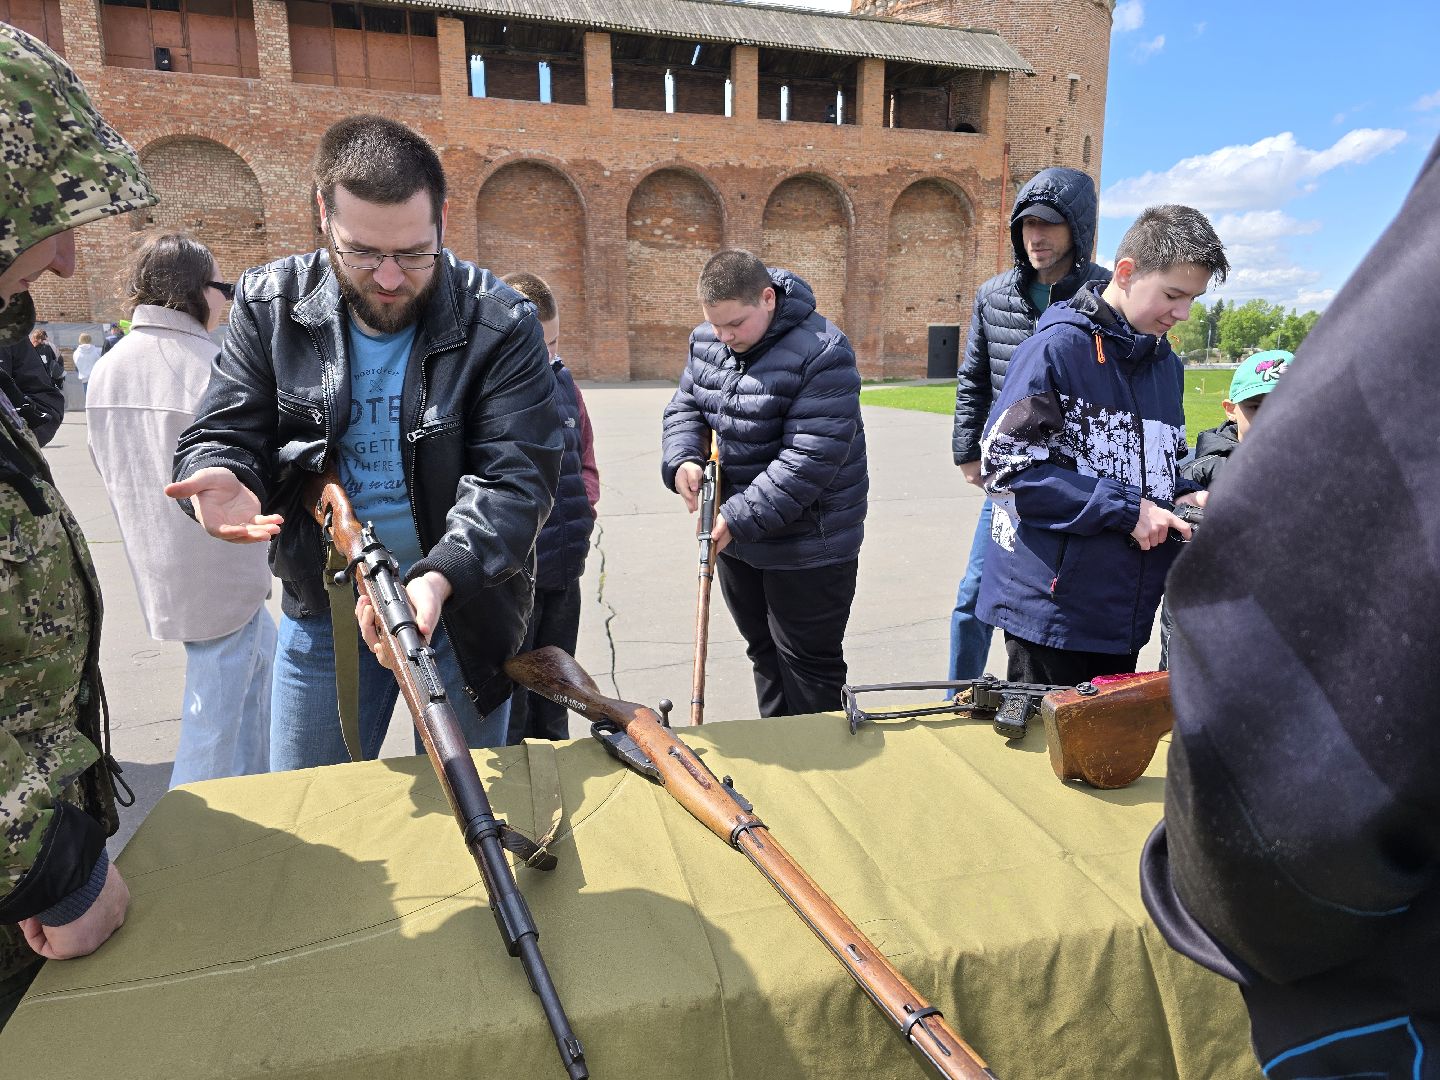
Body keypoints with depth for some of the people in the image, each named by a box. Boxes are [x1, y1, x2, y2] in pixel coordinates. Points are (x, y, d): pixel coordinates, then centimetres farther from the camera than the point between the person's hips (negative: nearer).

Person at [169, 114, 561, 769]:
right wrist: (221, 478, -27)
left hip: (462, 605, -2)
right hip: (320, 607, 3)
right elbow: (223, 435, -2)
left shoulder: (499, 323, -14)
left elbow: (516, 476, -20)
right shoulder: (270, 305, -5)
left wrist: (441, 576, -37)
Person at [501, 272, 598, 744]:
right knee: (506, 712, 8)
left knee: (552, 706, 23)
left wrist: (581, 506, -2)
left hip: (564, 572, 7)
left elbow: (586, 463, 17)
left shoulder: (562, 382, 8)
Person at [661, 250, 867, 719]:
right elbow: (684, 406, 12)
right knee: (763, 651, 22)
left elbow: (810, 460, -28)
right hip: (736, 537, 8)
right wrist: (682, 460, -9)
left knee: (806, 663, 6)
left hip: (807, 547, -7)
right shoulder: (707, 339, 1)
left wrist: (738, 518, -27)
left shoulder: (821, 354, -23)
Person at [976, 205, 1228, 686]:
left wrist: (1181, 497, 1)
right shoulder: (1058, 347, -13)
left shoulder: (1167, 364, 13)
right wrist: (1126, 509, -18)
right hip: (1049, 606, -8)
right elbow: (1007, 464, -20)